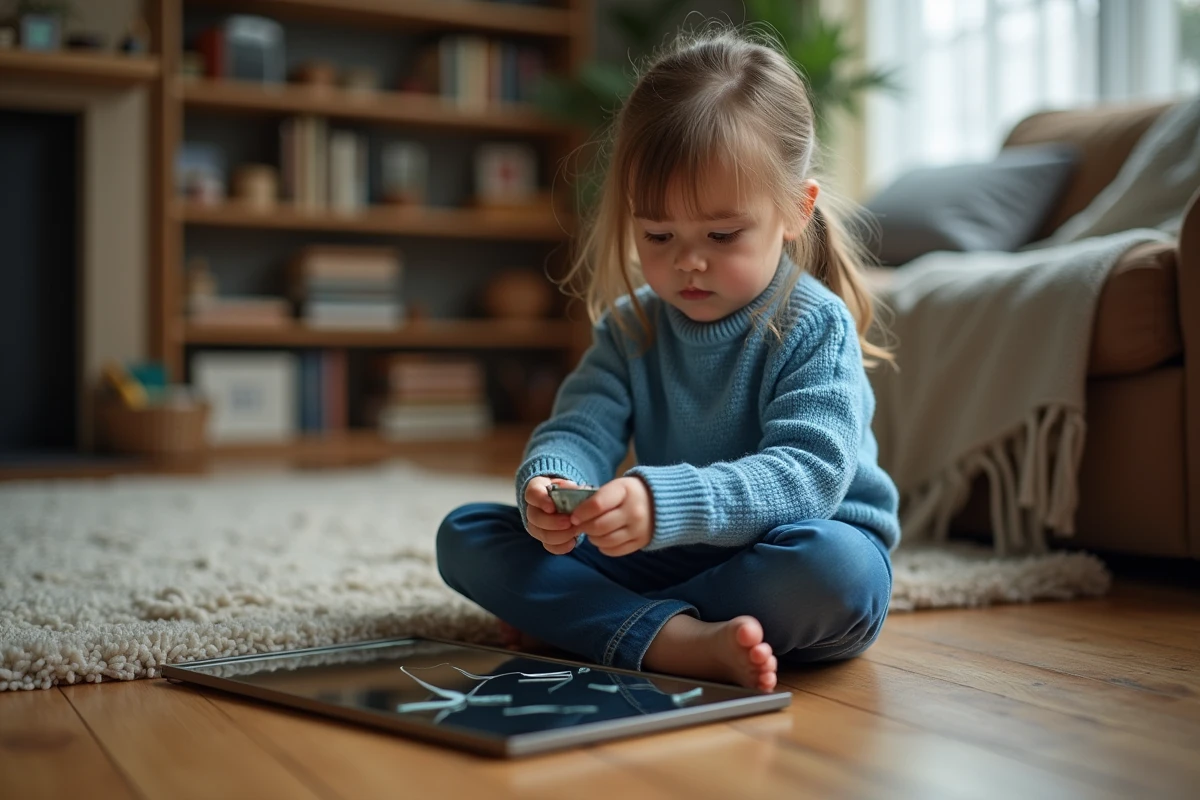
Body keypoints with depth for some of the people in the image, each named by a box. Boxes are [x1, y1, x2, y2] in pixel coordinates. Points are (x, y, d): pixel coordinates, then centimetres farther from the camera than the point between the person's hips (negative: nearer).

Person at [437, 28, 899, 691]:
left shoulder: (814, 328, -13)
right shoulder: (630, 327, 3)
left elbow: (809, 474, -27)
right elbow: (581, 428, -7)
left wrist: (666, 502, -44)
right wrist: (548, 487, -33)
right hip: (665, 559, 4)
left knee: (837, 564, -39)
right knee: (465, 535, -9)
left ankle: (574, 620, -24)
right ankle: (678, 641, -30)